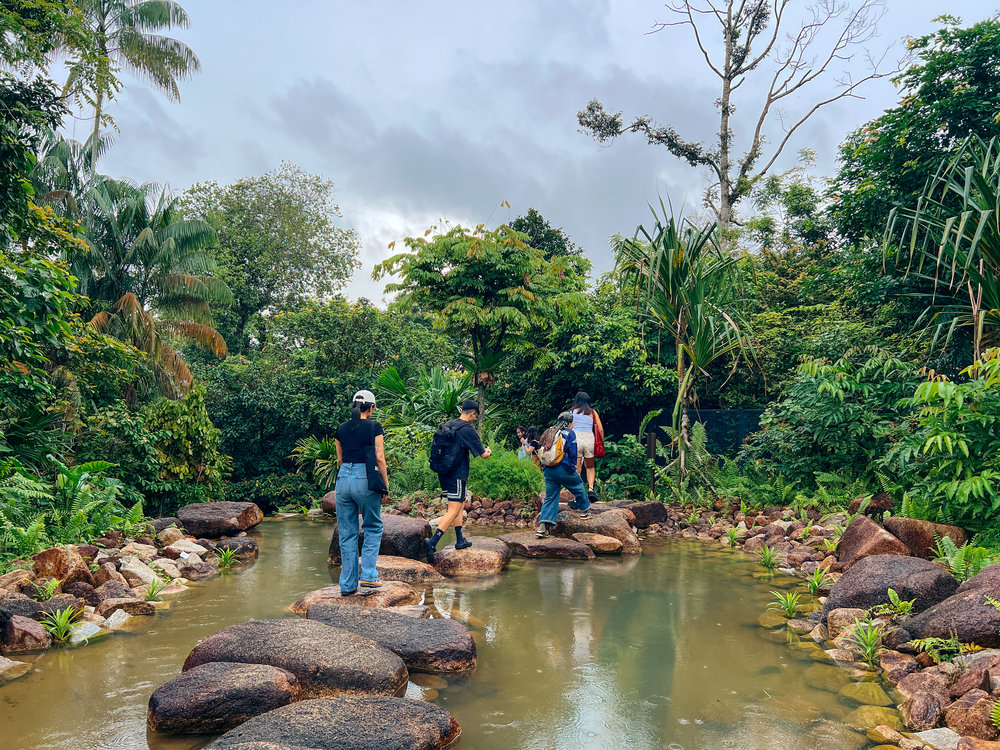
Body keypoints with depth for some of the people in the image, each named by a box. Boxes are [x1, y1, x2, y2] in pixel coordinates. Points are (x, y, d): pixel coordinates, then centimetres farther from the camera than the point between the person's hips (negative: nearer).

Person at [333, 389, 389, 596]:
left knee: (347, 533, 10)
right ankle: (368, 576, 2)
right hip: (365, 479, -4)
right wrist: (385, 485, -1)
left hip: (343, 477, 4)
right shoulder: (374, 427, -4)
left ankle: (347, 585, 13)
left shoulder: (341, 429, 9)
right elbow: (380, 458, -8)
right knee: (373, 528, 13)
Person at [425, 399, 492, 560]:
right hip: (457, 475, -8)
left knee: (460, 505, 21)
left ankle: (460, 540, 26)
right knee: (453, 511, -7)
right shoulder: (468, 429, -13)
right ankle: (432, 542, -19)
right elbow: (483, 454, -8)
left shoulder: (447, 425, 10)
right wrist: (489, 451, 15)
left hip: (443, 473, 8)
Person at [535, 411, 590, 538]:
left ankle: (542, 526, -5)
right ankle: (584, 510, 36)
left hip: (548, 470, 5)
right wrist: (572, 467, 7)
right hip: (563, 468, -5)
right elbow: (573, 453, -4)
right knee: (578, 486, 23)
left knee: (550, 497, 6)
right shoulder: (569, 433, 1)